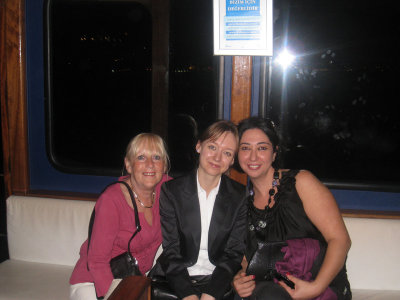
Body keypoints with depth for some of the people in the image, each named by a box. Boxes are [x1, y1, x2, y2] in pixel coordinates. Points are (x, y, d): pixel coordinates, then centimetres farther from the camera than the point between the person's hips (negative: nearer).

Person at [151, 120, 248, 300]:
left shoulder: (240, 196, 4)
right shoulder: (171, 191, 2)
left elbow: (234, 253, 1)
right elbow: (171, 251, -2)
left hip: (218, 284, 1)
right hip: (176, 283, 0)